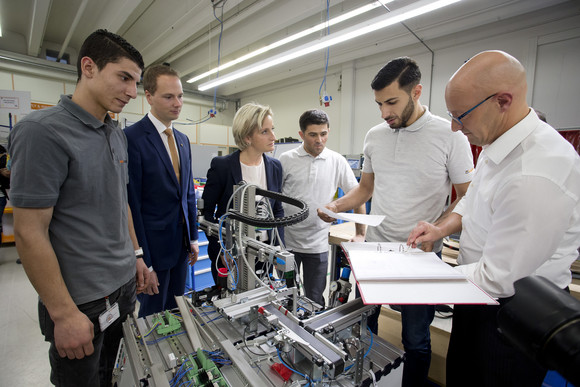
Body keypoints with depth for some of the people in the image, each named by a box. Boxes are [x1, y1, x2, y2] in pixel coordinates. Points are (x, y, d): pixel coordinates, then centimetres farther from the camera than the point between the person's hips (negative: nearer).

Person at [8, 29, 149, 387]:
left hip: (124, 285, 6)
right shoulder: (41, 131, -18)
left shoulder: (118, 136, 5)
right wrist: (64, 315, -16)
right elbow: (29, 233, -19)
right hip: (81, 302, -6)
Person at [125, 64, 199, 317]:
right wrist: (143, 263, -14)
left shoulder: (183, 140, 9)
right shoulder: (132, 137, -13)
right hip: (153, 247, -6)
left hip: (181, 244, 6)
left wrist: (193, 237, 12)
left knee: (176, 314, 19)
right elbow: (132, 204, -15)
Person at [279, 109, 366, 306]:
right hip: (287, 241, 0)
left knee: (314, 300, 14)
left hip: (318, 244, 1)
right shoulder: (286, 159, -4)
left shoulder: (337, 161, -1)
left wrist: (360, 234, 2)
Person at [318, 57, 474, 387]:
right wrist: (337, 206, -5)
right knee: (361, 323, 19)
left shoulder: (450, 135, -9)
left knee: (416, 340, 12)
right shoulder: (375, 136, 4)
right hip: (373, 248, 4)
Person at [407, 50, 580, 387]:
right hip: (480, 297, 8)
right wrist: (442, 228, -4)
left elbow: (499, 279, -28)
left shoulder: (536, 176, -33)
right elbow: (474, 200, 12)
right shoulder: (500, 144, -3)